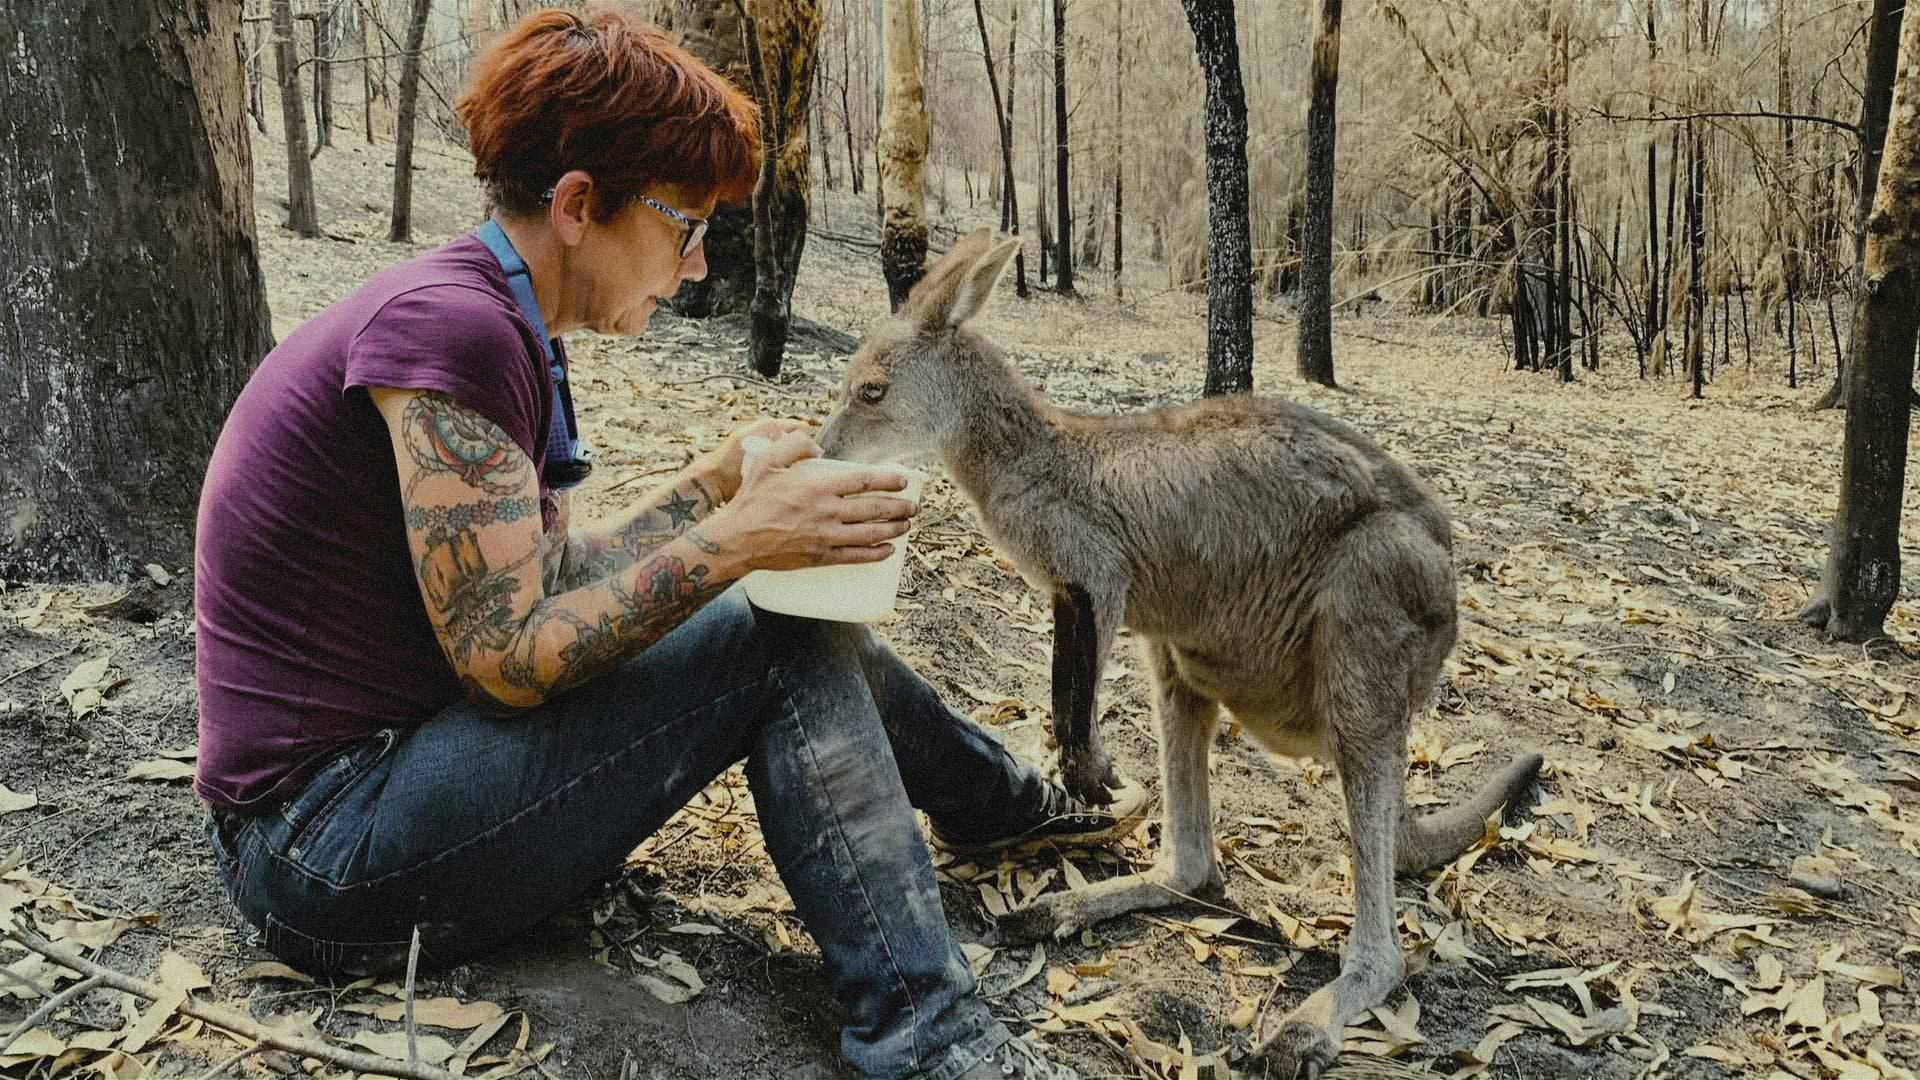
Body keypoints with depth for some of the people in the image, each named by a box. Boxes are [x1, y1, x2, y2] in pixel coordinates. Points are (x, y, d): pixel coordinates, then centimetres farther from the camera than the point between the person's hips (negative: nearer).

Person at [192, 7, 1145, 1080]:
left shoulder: (494, 326, 7)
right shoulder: (449, 328, -23)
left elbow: (548, 582, 10)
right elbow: (509, 655, -23)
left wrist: (716, 481, 5)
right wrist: (735, 539, -24)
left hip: (384, 757, 9)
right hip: (332, 848, -9)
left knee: (800, 618, 11)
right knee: (783, 645, -14)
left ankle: (1009, 802, 34)